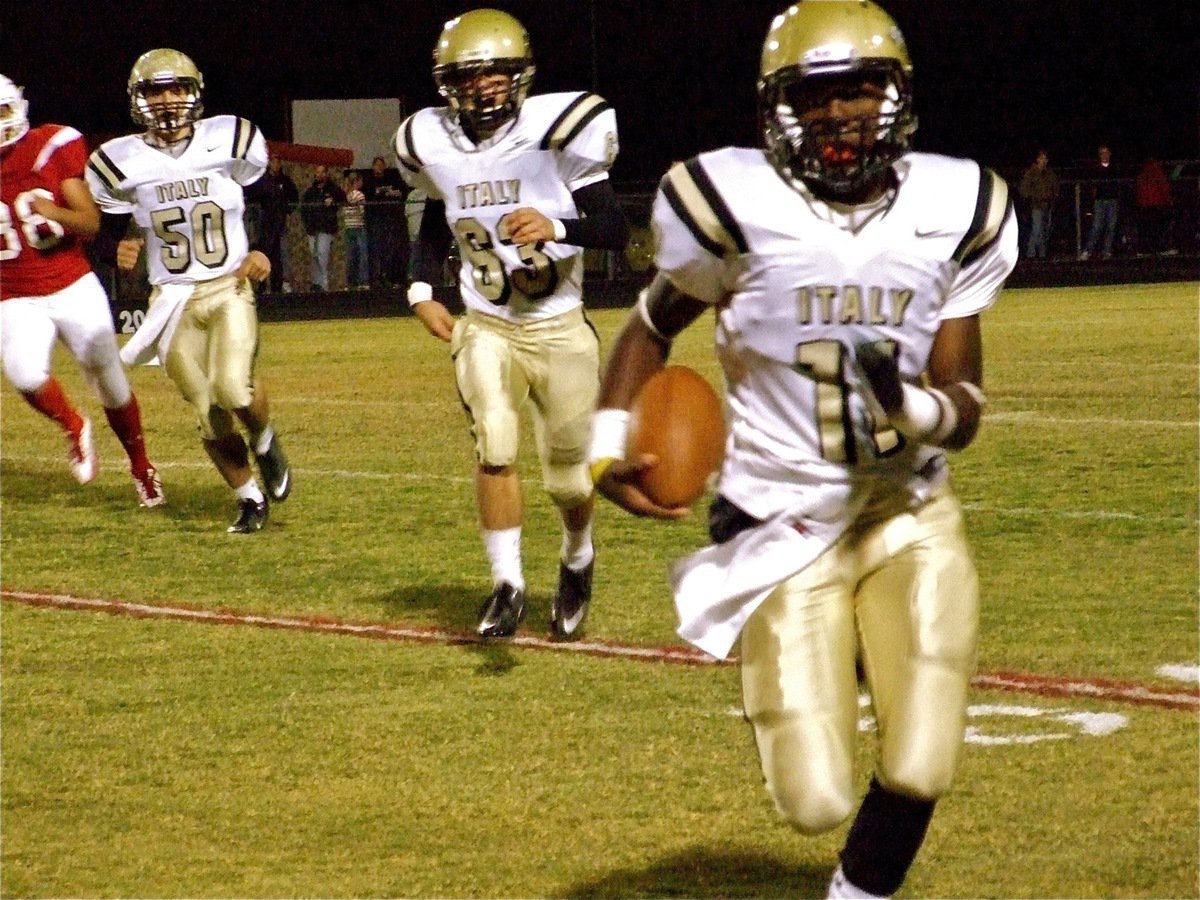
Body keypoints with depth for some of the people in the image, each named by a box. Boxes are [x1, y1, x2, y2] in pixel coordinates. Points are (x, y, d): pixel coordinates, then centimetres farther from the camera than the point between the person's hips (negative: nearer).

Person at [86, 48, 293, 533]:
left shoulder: (231, 143, -4)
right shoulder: (121, 163, -4)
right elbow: (105, 233, 6)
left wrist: (264, 252, -4)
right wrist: (116, 250, -16)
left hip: (230, 290, -1)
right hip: (173, 301, 1)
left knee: (234, 388, -24)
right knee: (210, 415, 2)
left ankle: (265, 443, 10)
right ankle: (250, 497, 24)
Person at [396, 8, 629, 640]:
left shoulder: (556, 132, -17)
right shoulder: (435, 147, -4)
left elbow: (616, 231, -20)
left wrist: (556, 226, -38)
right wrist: (423, 290, 6)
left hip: (559, 330, -2)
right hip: (485, 327, 2)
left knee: (568, 474, 7)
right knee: (494, 449, -17)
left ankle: (578, 561, 38)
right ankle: (507, 586, -5)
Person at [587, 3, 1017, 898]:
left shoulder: (952, 210, -4)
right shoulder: (739, 205, -12)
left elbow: (964, 408, 0)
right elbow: (651, 329, 6)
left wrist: (912, 409, -23)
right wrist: (606, 452, -9)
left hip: (910, 519, 2)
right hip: (785, 533, -2)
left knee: (919, 773, -12)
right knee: (816, 804, -5)